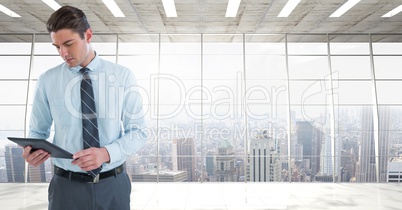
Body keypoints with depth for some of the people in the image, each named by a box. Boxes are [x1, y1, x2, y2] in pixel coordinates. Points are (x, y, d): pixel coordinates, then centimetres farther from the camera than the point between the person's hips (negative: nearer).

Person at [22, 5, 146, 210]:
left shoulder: (123, 76, -7)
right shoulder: (47, 81, -3)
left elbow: (137, 132, -6)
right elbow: (38, 130, 6)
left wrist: (107, 153, -21)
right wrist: (32, 149, -15)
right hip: (66, 186, 1)